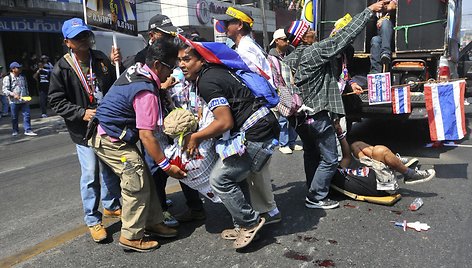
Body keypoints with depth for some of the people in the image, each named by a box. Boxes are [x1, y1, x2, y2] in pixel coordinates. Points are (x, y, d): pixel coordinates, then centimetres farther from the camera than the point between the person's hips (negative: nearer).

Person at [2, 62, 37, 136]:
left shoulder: (23, 77, 12)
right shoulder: (7, 78, -4)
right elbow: (5, 90, -9)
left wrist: (27, 96, 14)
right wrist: (13, 94, -22)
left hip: (24, 100, 4)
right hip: (14, 101, -3)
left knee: (27, 115, -3)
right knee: (14, 117, 8)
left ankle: (28, 130, 0)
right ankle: (15, 131, 22)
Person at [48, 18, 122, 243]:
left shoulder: (101, 59, 2)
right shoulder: (62, 68, -8)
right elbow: (56, 101, -6)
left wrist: (116, 65, -7)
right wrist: (81, 113, -18)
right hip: (84, 130, -4)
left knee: (111, 169, 17)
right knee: (91, 175, -2)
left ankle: (111, 205, 39)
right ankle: (93, 220, 14)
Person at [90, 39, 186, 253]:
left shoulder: (136, 70, 3)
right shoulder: (146, 92, -25)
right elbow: (146, 135, -27)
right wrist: (166, 165, -25)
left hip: (111, 135, 10)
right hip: (111, 141, -10)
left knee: (145, 179, 11)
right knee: (137, 185, -5)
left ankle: (153, 222, 22)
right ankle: (131, 237, 8)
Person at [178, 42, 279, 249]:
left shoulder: (207, 82, -16)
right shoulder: (214, 71, 15)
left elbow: (225, 122, -20)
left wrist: (195, 137, -9)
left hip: (255, 134, -11)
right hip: (265, 124, 11)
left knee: (219, 179, -6)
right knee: (235, 174, 19)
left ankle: (250, 222, 8)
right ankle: (243, 225, 28)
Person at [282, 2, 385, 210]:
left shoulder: (288, 60, 6)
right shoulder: (316, 51, -15)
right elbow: (346, 35, -14)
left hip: (299, 115, 8)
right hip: (317, 116, -8)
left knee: (311, 155, 22)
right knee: (329, 159, 3)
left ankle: (314, 190, 33)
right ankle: (316, 198, 8)